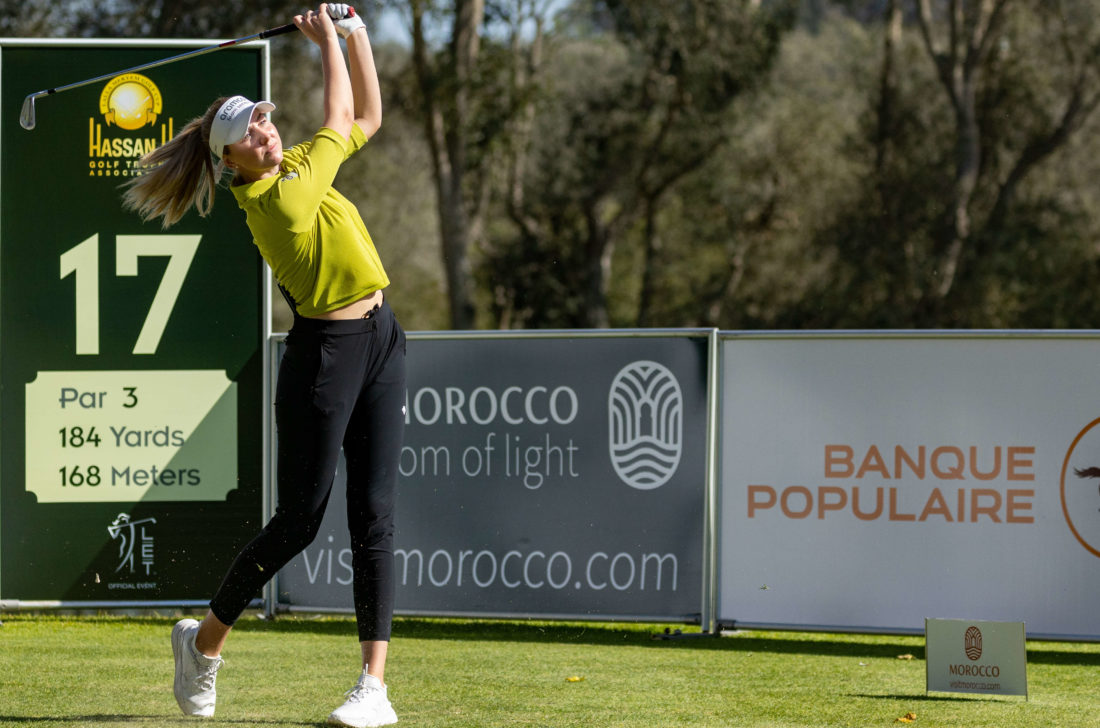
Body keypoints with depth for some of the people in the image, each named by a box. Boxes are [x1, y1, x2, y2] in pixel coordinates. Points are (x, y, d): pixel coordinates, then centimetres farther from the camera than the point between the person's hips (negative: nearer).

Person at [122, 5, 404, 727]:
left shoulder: (301, 164, 9)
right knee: (300, 519, -3)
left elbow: (366, 117, 21)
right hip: (324, 352, -8)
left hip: (380, 343, 8)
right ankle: (205, 640, 19)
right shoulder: (281, 199, -16)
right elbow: (340, 117, -7)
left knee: (374, 516, -1)